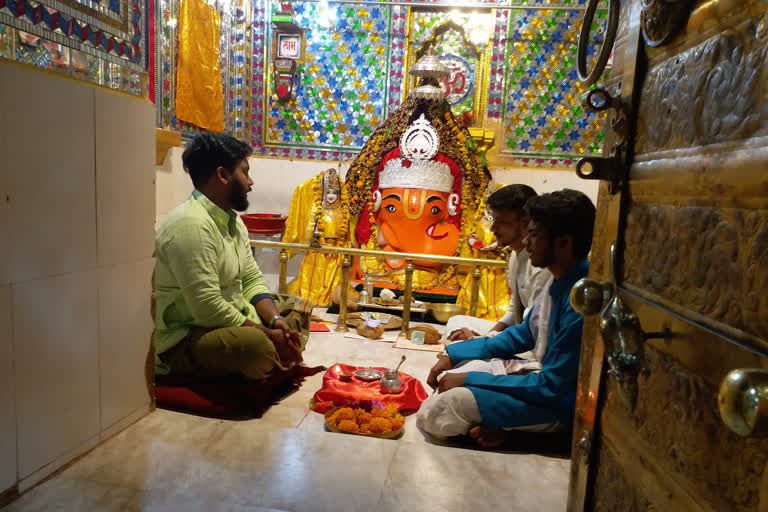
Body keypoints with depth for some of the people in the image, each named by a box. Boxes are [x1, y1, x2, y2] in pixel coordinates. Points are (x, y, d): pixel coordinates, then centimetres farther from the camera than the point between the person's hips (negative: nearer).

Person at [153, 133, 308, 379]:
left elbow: (252, 280, 9)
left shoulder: (232, 220, 9)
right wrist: (267, 334, -20)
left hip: (229, 322, 10)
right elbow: (208, 308, -29)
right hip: (185, 338, -10)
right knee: (257, 346, -36)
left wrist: (276, 320, -8)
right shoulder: (191, 225, -23)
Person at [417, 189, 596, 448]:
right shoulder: (561, 281, 1)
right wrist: (453, 355, 4)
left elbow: (550, 388, -25)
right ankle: (495, 424, 0)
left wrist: (469, 379, -17)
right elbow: (524, 334, 12)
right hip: (550, 380, 10)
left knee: (435, 412, -22)